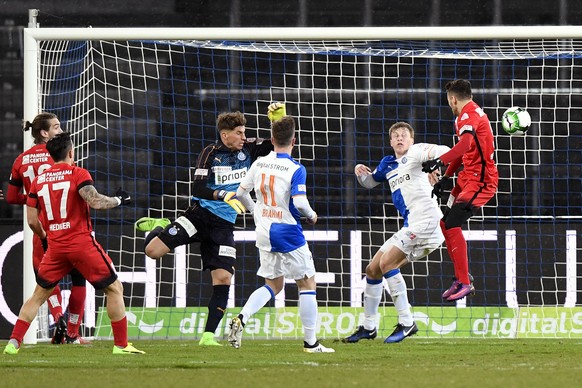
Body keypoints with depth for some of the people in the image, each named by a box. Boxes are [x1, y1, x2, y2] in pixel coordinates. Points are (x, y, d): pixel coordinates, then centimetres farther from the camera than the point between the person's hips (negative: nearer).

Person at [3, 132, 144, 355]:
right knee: (114, 289, 7)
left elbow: (32, 220, 8)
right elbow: (94, 201, -19)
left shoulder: (39, 180, 8)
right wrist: (118, 200, -2)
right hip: (82, 243, -4)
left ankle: (13, 342, 7)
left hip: (55, 246, 4)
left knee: (39, 294, 17)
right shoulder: (78, 174, -6)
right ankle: (121, 345, 3)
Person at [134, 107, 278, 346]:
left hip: (224, 226, 3)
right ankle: (160, 227, 22)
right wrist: (224, 195, -28)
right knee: (153, 250, -16)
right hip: (201, 215, -3)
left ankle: (208, 335, -3)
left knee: (223, 278, -11)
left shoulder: (248, 150, 5)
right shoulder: (211, 153, -6)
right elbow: (197, 189, -13)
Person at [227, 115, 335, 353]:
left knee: (273, 284, 18)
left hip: (264, 232, 6)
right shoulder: (295, 169, -14)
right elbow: (299, 202, -23)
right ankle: (310, 342, 4)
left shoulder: (259, 164, 3)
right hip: (287, 232, -6)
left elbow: (241, 193, 10)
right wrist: (311, 215, -2)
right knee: (307, 283, 5)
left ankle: (241, 318, -5)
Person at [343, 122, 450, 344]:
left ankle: (406, 323, -19)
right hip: (411, 226, 9)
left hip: (425, 218, -9)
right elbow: (369, 182, 35)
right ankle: (368, 327, 21)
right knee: (372, 270, 11)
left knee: (387, 263, -21)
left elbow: (443, 151, -17)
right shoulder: (388, 164, 21)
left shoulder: (414, 153, -2)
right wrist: (361, 173, 13)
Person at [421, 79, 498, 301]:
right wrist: (446, 177, 26)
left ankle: (464, 283, -19)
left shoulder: (469, 115, -15)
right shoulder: (472, 113, 19)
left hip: (480, 180, -10)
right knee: (445, 224, 12)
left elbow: (465, 144, -35)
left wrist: (439, 161, -41)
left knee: (452, 225, -19)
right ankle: (462, 277, 21)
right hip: (469, 178, 10)